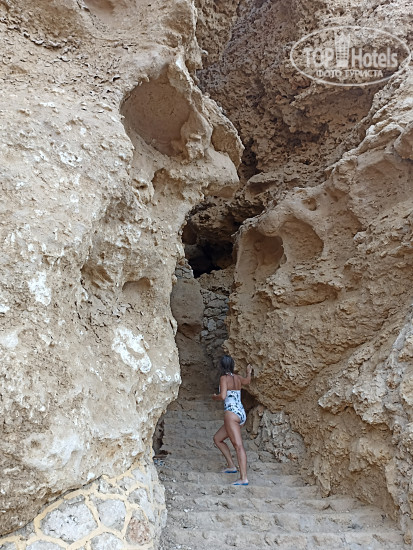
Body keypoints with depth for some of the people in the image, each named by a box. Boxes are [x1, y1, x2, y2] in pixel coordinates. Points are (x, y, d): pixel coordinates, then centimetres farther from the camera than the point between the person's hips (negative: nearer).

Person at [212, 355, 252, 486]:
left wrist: (215, 397, 4)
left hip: (232, 413, -8)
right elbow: (247, 381, 38)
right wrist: (249, 372, 57)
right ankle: (231, 466, 18)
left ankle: (244, 478, -19)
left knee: (238, 446, -14)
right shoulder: (237, 378, 15)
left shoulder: (224, 378, -6)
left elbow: (223, 396, -18)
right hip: (242, 413, 8)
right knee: (217, 439, 19)